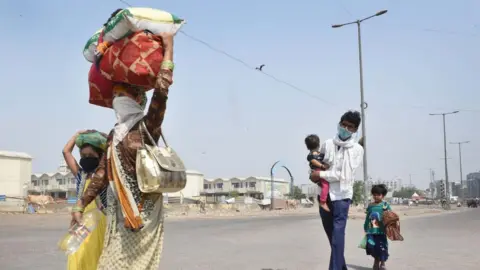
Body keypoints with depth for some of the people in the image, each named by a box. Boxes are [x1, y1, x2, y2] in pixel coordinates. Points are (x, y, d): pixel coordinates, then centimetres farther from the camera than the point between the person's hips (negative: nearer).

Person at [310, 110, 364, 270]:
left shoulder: (357, 150, -5)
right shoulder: (327, 144, 4)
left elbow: (345, 175, -13)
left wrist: (321, 175, -12)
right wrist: (313, 175, -5)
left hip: (342, 196, -4)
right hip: (324, 195, 5)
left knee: (337, 237, -13)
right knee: (332, 236, 16)